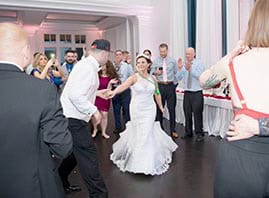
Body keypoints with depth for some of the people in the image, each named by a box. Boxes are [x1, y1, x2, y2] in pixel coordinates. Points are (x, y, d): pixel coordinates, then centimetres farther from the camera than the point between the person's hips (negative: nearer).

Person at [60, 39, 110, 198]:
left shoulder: (87, 64, 11)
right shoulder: (88, 68, -20)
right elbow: (75, 95, -28)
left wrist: (97, 92, 23)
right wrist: (94, 110, -21)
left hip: (72, 117, 10)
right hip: (74, 119, -10)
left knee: (72, 152, 22)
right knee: (89, 155, -4)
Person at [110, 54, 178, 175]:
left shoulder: (153, 78, 2)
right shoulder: (134, 77, -9)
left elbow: (157, 94, 15)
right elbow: (124, 85, -27)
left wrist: (161, 107, 23)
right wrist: (114, 92, -47)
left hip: (150, 109, 2)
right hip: (137, 109, -2)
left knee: (147, 133, 0)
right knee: (137, 133, 7)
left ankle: (146, 163, 18)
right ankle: (136, 160, 31)